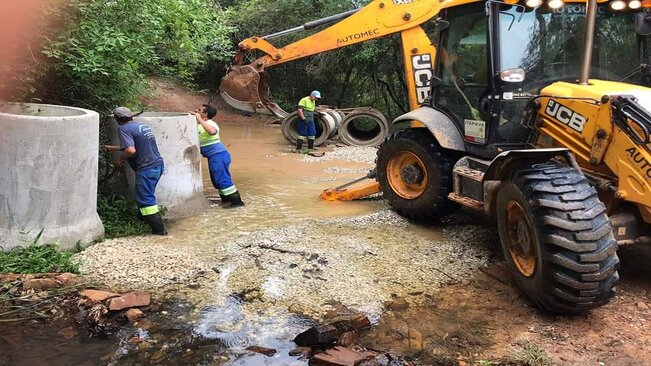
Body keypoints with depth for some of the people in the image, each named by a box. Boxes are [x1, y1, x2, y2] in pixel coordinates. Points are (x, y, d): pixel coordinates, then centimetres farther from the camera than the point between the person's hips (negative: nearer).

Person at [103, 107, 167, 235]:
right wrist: (112, 148, 38)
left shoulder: (124, 129, -10)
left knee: (145, 199, -1)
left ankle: (159, 229, -1)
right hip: (158, 164, 9)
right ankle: (145, 219, 35)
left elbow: (131, 150, -24)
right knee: (147, 195, 23)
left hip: (146, 168, -9)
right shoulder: (143, 126, 17)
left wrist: (120, 159, -5)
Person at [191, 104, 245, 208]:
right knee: (216, 180, 16)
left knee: (222, 178, -12)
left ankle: (236, 201, -10)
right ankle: (226, 199, 25)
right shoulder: (199, 125, 17)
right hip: (212, 156, 10)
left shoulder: (209, 123, -14)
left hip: (218, 154, -10)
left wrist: (199, 120, -30)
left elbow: (212, 131, -37)